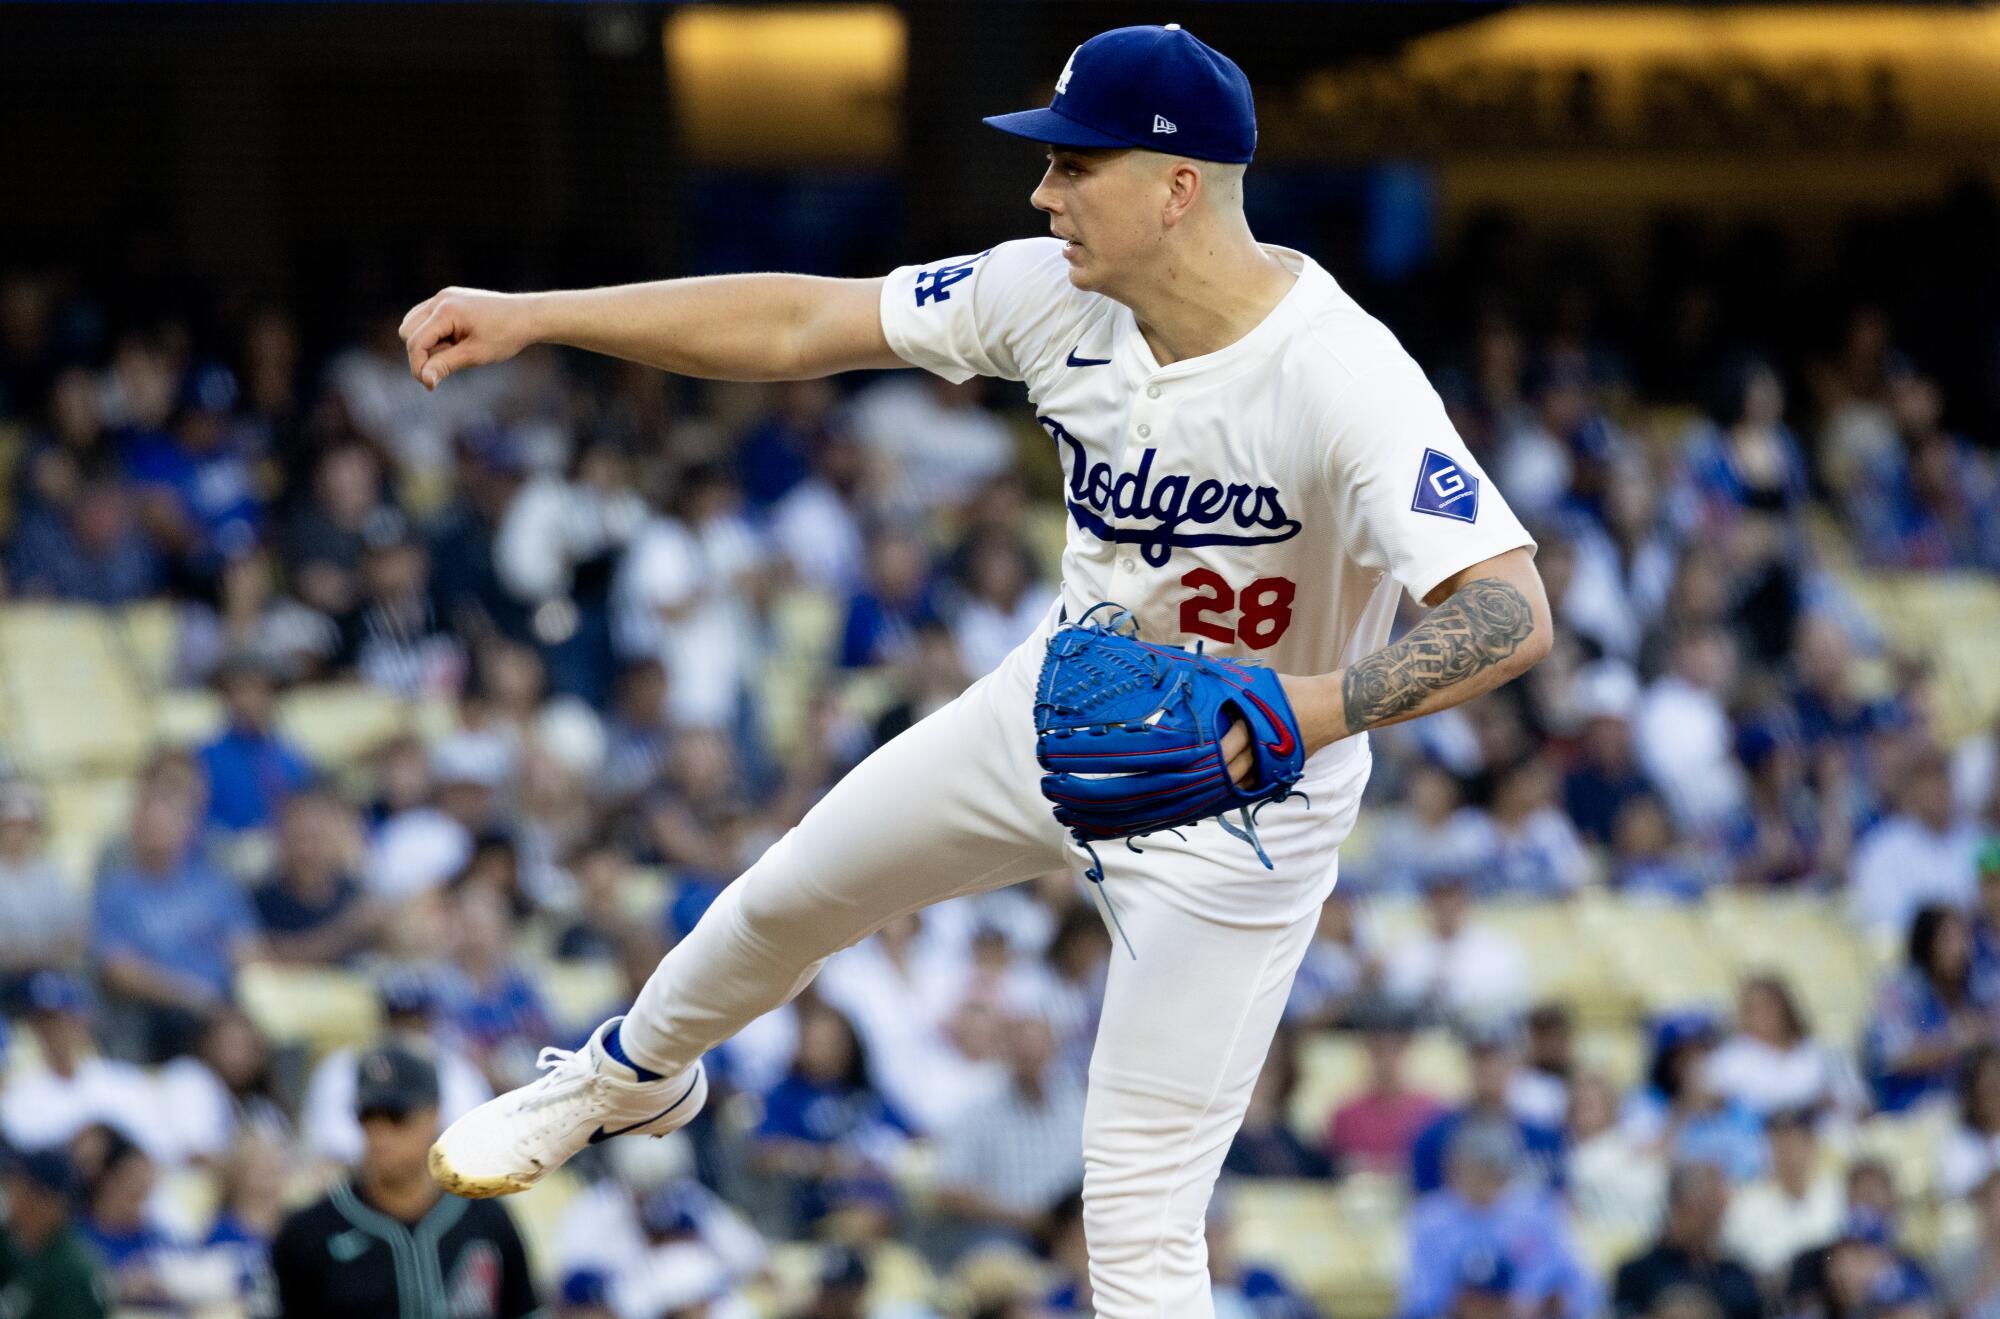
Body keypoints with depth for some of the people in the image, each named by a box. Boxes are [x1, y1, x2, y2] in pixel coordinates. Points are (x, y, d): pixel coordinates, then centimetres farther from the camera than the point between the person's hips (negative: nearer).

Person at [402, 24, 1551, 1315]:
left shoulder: (1343, 380, -34)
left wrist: (1309, 713, -58)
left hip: (1239, 802, -7)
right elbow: (800, 324, -6)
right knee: (790, 896, 27)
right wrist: (534, 316, -11)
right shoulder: (1058, 294, -14)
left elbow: (1514, 613, -44)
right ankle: (632, 1078, 61)